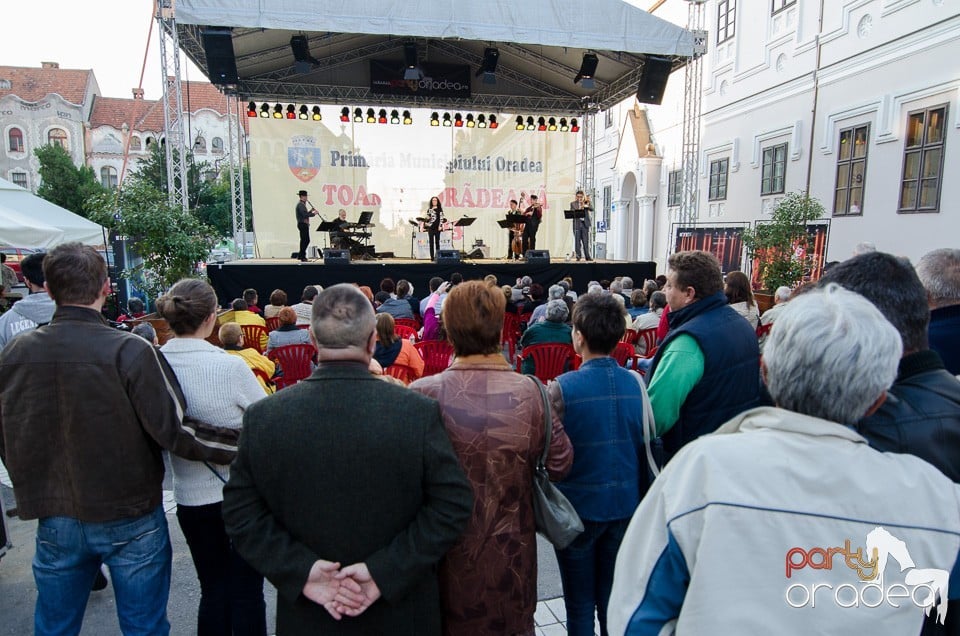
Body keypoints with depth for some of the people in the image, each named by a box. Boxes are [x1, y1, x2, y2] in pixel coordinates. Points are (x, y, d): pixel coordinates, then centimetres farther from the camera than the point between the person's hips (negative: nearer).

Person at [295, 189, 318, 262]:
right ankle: (302, 257, -1)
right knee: (304, 240, -6)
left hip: (304, 224, 10)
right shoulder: (300, 204, -14)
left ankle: (300, 255, 20)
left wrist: (310, 211, 7)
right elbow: (305, 215, -24)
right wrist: (313, 214, -14)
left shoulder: (302, 204, 18)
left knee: (306, 240, 14)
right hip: (302, 224, -10)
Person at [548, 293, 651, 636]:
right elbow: (647, 446, -1)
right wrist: (641, 498, 14)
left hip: (578, 507, -3)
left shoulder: (562, 388, -21)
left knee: (580, 604, 15)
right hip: (625, 505, 4)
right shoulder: (635, 383, -9)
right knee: (615, 599, 21)